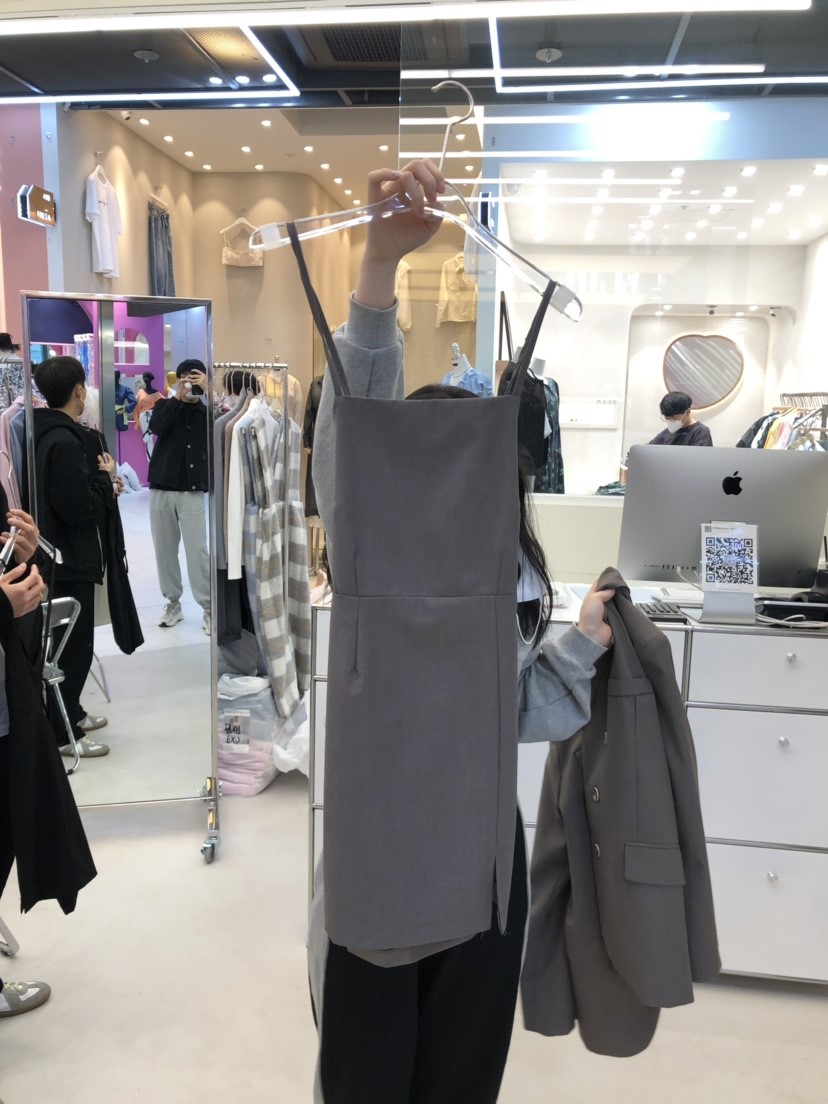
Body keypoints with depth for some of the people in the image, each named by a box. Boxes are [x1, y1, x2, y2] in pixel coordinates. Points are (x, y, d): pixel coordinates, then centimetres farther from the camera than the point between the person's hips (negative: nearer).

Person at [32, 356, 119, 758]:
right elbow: (78, 508, -25)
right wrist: (105, 478, -11)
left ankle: (69, 713, 34)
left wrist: (101, 485, 4)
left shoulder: (48, 433, 8)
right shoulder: (64, 441, -23)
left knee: (69, 641, 20)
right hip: (69, 560, -10)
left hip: (60, 555, 10)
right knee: (74, 645, 1)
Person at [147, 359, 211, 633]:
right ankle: (173, 602, 20)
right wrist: (178, 397, -16)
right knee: (165, 548, 8)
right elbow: (155, 427, -12)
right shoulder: (165, 405, 8)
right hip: (160, 488, 3)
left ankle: (208, 607, 1)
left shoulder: (206, 411, 3)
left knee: (197, 549, -6)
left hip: (192, 490, -3)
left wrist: (208, 390, -18)